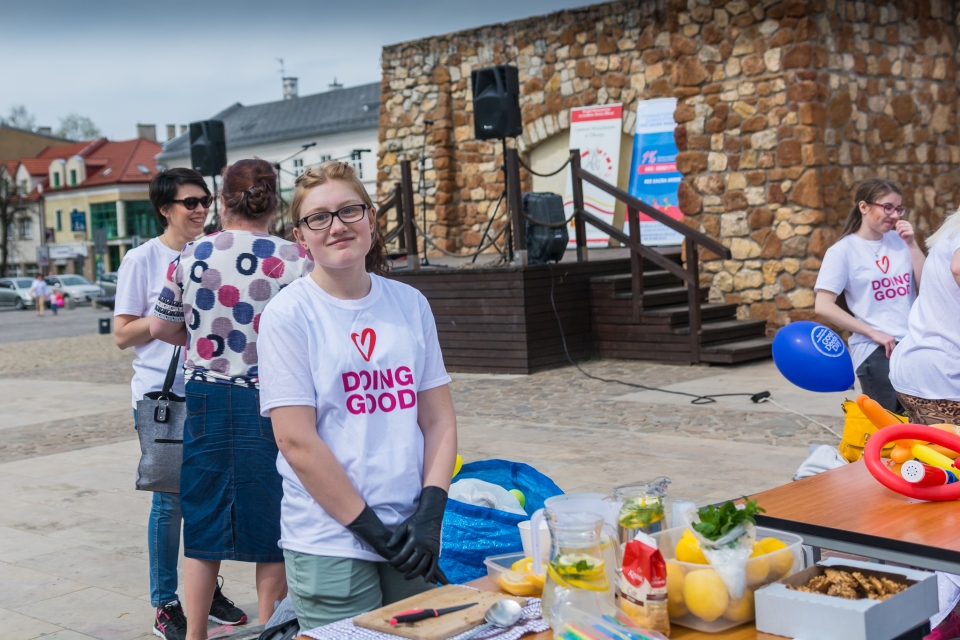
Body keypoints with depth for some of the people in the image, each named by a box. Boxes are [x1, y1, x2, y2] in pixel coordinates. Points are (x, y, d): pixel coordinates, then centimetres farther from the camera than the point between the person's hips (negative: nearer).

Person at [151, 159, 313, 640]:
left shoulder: (193, 255, -2)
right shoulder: (297, 261, -9)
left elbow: (160, 327, 7)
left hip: (207, 400, 2)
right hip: (271, 404, -2)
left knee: (204, 519, 14)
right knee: (271, 527, 11)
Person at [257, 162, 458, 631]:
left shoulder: (410, 304, 6)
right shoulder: (288, 315, -7)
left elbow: (439, 420, 6)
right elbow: (297, 442, -11)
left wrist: (430, 513, -6)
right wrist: (372, 530, -12)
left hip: (412, 539, 4)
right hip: (329, 547, -4)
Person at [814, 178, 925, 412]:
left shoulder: (899, 240, 7)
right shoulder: (844, 250, -6)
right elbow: (824, 306, -11)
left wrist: (911, 244, -5)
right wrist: (873, 333, -13)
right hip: (875, 350, -5)